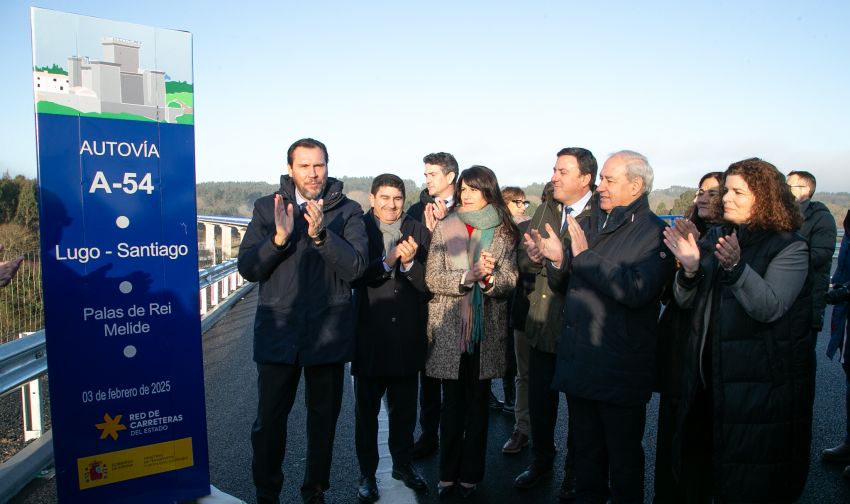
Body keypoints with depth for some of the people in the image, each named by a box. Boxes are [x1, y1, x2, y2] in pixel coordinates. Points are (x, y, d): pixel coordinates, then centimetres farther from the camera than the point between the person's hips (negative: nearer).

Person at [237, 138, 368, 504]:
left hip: (328, 332, 0)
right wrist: (279, 238, -20)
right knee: (270, 418, 7)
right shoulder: (267, 208, 3)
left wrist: (320, 234, -24)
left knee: (324, 417, 13)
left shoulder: (347, 211, 0)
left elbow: (356, 267, -11)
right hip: (278, 330, 0)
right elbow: (247, 267, -3)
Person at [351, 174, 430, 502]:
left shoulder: (418, 232, 0)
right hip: (370, 337, -2)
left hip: (408, 338, 2)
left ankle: (403, 464, 39)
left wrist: (409, 262, -22)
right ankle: (367, 473, 30)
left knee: (405, 409, 18)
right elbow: (354, 276, -16)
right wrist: (387, 261, -29)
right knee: (366, 411, 13)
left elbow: (428, 283, -4)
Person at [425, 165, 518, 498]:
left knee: (478, 402, 10)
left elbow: (510, 280, -1)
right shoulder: (445, 228, 2)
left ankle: (471, 474, 24)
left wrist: (489, 278, -22)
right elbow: (432, 278, -6)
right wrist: (467, 276, -21)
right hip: (449, 327, 0)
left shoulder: (504, 231, 3)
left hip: (487, 330, 1)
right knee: (452, 402, 8)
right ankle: (448, 473, 22)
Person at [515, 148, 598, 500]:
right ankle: (541, 460, 39)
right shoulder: (545, 211, 8)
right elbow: (524, 263, 7)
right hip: (542, 324, 6)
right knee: (539, 400, 17)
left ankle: (575, 472, 32)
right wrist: (531, 257, -14)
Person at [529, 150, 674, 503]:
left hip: (620, 369, -6)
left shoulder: (654, 233, -10)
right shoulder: (588, 225, 10)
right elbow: (566, 286, 12)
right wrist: (557, 260, -9)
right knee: (585, 450, 20)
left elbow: (637, 290, -27)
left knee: (623, 457, 11)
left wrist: (585, 256, -23)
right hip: (577, 361, 6)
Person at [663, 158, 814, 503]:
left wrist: (735, 266, -36)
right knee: (697, 469, 17)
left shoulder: (789, 247, -8)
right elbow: (685, 301, 4)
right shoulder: (715, 238, 8)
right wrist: (690, 268, -15)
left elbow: (769, 307, -22)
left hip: (760, 386, -5)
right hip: (708, 376, 5)